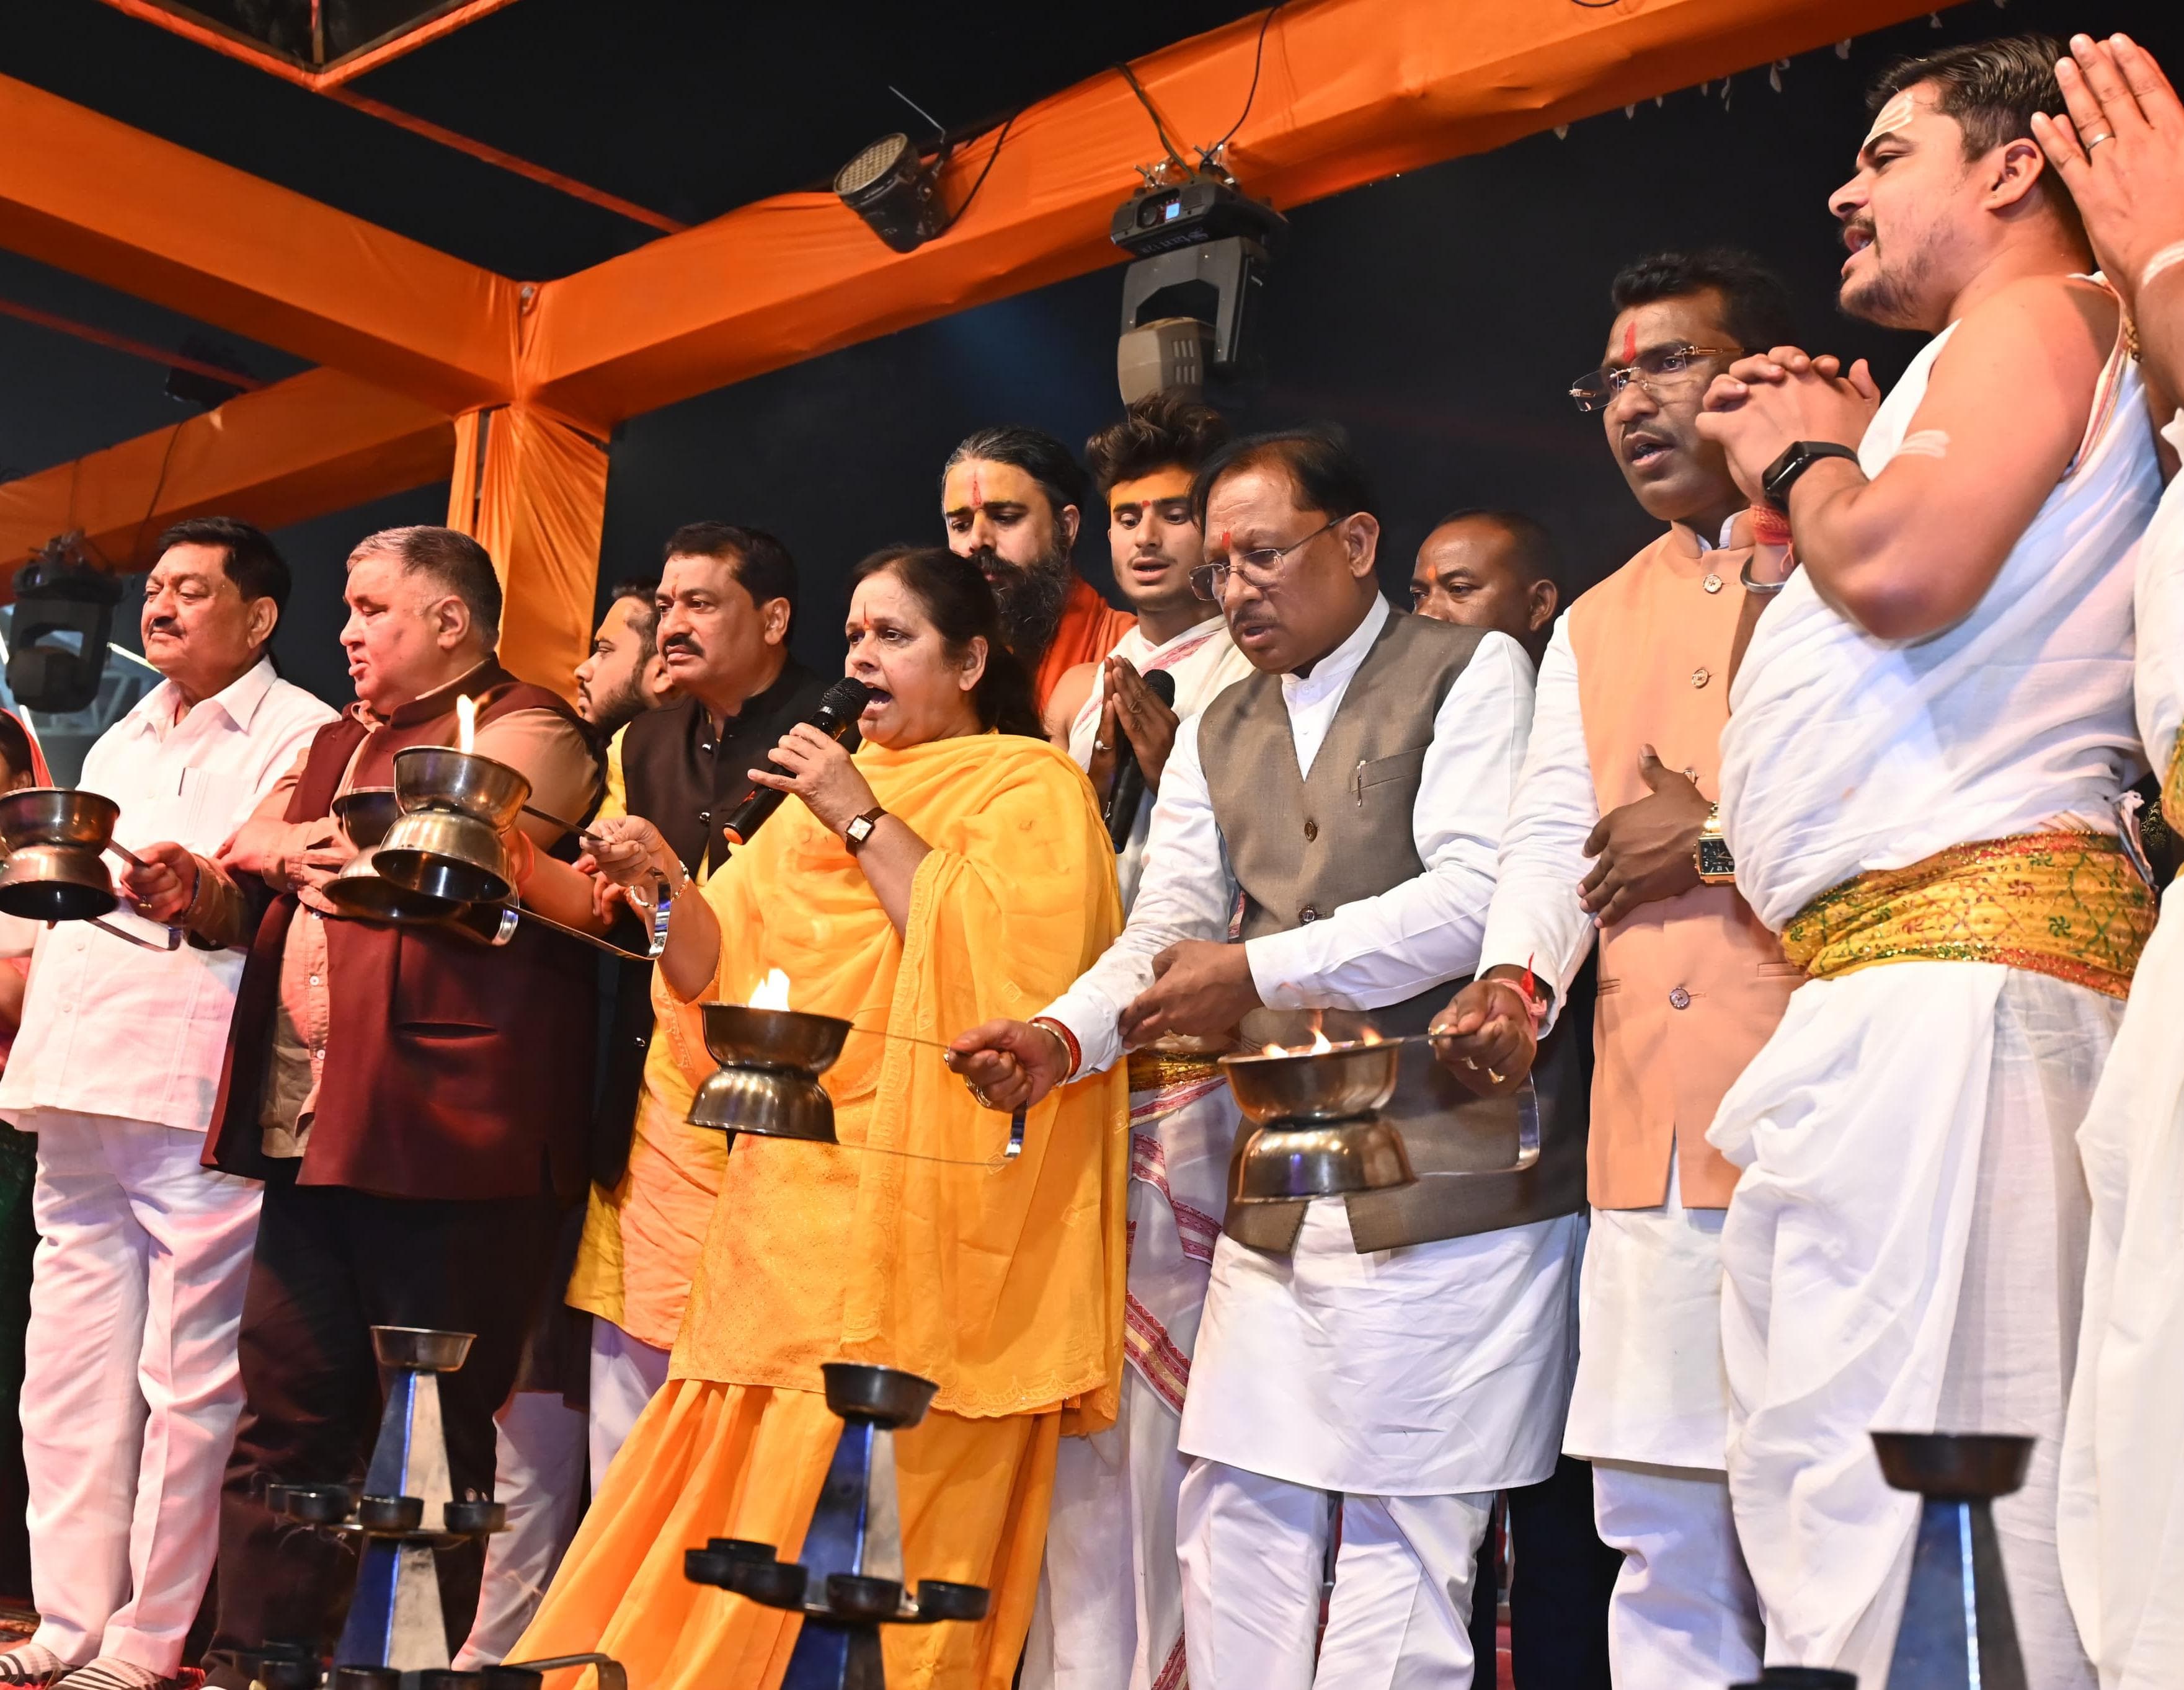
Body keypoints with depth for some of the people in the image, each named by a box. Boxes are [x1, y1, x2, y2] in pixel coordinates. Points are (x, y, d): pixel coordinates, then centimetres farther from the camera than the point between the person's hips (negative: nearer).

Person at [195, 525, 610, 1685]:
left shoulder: (527, 729, -2)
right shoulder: (337, 744, 24)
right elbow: (246, 899, 22)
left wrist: (279, 846, 0)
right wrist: (198, 885, -1)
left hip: (442, 1141, -7)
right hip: (310, 1132, 7)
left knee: (439, 1437, 2)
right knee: (284, 1414, 9)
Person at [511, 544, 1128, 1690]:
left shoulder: (1030, 787, 2)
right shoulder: (821, 790, 20)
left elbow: (1004, 957, -16)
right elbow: (723, 979, 15)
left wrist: (866, 823, -12)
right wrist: (671, 889, -3)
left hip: (934, 1203, -5)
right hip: (798, 1203, 5)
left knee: (924, 1533, -2)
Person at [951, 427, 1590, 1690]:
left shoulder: (1471, 672, -1)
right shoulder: (1217, 736, 19)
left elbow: (1477, 893, -14)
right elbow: (1165, 930, 11)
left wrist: (1258, 972, -16)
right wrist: (1063, 1035, -9)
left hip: (1445, 1170, -6)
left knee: (1401, 1524, -1)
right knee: (1236, 1514, 9)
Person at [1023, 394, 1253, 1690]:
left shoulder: (1256, 679, 0)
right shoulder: (1084, 689, 20)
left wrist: (1167, 757, -15)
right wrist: (1094, 773, 3)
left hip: (1192, 1065, -6)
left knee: (1168, 1373, -6)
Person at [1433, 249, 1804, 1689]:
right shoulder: (1596, 627, 23)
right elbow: (1550, 833, 13)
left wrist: (1727, 837, -12)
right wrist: (1516, 979, -6)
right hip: (1650, 1134, 6)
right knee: (1662, 1533, 8)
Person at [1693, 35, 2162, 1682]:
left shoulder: (2034, 318, -1)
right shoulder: (1996, 362, 30)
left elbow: (1904, 569, -18)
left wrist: (1810, 463, 1)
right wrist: (1825, 458, 21)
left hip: (1963, 940, -11)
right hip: (1888, 977, 11)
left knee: (1891, 1448, -16)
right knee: (1819, 1475, 9)